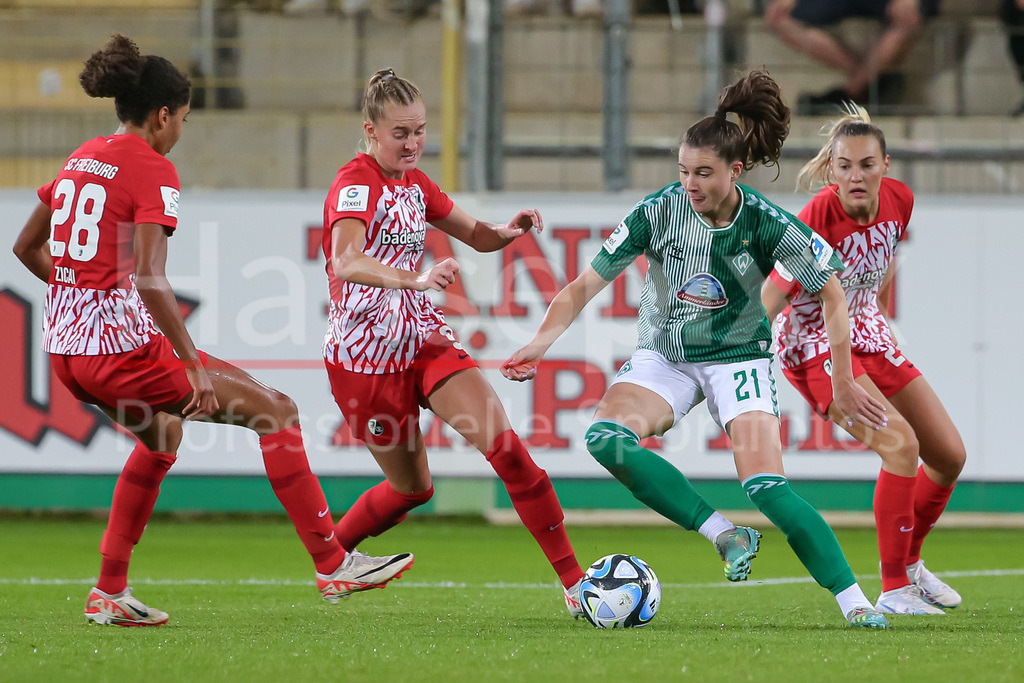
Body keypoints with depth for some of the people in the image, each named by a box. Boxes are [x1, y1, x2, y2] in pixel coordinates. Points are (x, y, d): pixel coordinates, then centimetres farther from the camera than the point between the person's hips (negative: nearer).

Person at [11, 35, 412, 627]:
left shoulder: (82, 158, 14)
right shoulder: (152, 170, -11)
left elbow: (28, 247, 23)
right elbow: (150, 280, -21)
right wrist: (194, 366, -20)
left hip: (66, 347, 9)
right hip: (124, 345, -9)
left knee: (162, 432, 34)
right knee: (275, 411, 0)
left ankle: (110, 594, 29)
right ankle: (333, 564, 2)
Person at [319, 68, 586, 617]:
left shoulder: (414, 183, 8)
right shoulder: (356, 184, -17)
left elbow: (477, 236, 19)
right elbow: (345, 262, -35)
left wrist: (508, 231, -5)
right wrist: (415, 279, -51)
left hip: (424, 340, 6)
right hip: (365, 358, -6)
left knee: (503, 444, -13)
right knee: (411, 487, 7)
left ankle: (573, 579, -14)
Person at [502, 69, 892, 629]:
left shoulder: (768, 224, -18)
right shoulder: (658, 212, -17)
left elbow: (832, 293, -5)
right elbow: (588, 283, -14)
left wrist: (843, 382, -5)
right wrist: (541, 342, -29)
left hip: (737, 358, -2)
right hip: (662, 357, 2)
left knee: (767, 486, -21)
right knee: (606, 437, -27)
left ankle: (853, 600, -11)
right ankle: (724, 535, -22)